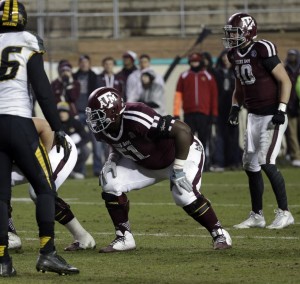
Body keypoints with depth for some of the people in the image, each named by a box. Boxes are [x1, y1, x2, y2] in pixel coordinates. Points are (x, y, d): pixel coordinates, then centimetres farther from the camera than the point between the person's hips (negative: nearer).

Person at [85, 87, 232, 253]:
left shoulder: (135, 119, -40)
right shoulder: (102, 128, -15)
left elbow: (183, 130, -37)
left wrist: (178, 169, -33)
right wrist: (113, 158, -10)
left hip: (184, 152, -7)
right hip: (146, 163, 7)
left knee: (184, 194, -29)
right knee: (111, 184, -10)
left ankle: (219, 234, -8)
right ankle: (124, 238, 3)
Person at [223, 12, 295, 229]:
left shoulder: (263, 50, -17)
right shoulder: (235, 55, 7)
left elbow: (285, 81, -15)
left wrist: (281, 110, -20)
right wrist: (235, 107, 12)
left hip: (272, 115, -9)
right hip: (254, 116, 9)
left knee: (266, 162, -15)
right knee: (250, 165, 9)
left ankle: (284, 213, -6)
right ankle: (257, 216, 19)